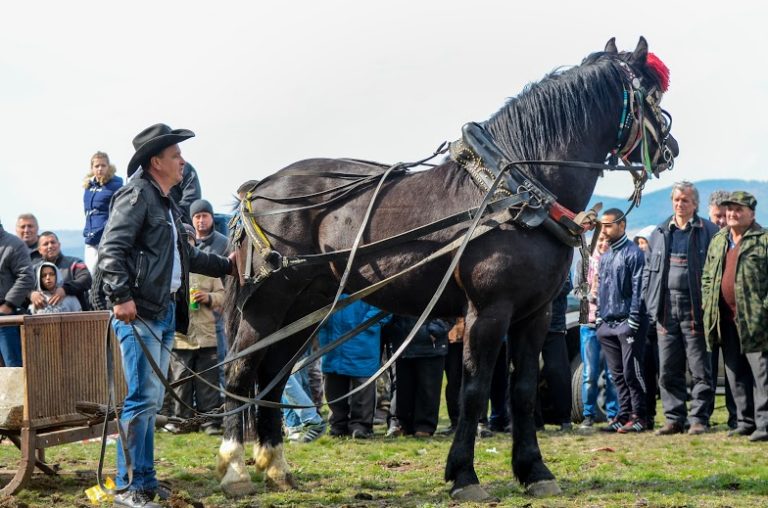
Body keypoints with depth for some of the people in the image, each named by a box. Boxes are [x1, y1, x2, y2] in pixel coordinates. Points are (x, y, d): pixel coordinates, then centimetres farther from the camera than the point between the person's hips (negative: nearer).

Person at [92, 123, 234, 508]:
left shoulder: (165, 204, 22)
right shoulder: (137, 195, -8)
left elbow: (186, 256, 34)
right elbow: (111, 249, -17)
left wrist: (225, 266, 39)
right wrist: (121, 297, -25)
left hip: (165, 311, 10)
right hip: (139, 312, -10)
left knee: (152, 399, 12)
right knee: (143, 397, -12)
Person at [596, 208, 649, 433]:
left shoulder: (633, 253, -6)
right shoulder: (604, 257, 18)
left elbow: (638, 288, -11)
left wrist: (633, 320, -16)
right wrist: (599, 316, 12)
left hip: (627, 323, -7)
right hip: (607, 324, 7)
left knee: (631, 371, -7)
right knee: (617, 373, 8)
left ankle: (639, 416, -2)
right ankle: (624, 414, 13)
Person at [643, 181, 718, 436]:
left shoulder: (708, 231, 0)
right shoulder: (660, 232, 14)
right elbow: (649, 269, 18)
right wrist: (651, 301, 8)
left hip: (694, 307, -4)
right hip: (666, 308, 5)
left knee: (700, 368, -1)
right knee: (668, 370, 6)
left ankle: (699, 419, 5)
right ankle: (674, 419, 13)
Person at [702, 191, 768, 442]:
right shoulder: (718, 242, 17)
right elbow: (706, 277, 22)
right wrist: (708, 304, 10)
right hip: (726, 320, 7)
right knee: (736, 375, 11)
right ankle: (745, 421, 18)